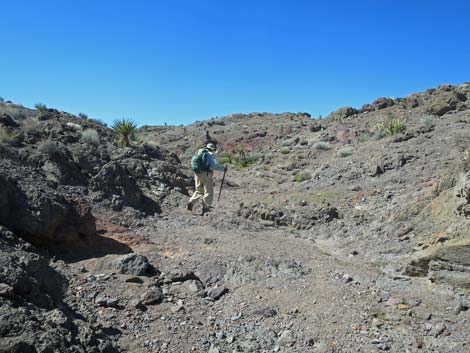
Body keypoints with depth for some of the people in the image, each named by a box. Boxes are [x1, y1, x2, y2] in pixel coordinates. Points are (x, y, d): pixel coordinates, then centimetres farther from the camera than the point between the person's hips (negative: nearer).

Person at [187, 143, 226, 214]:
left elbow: (192, 163, 16)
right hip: (206, 174, -6)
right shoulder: (211, 154, -3)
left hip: (197, 174, 6)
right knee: (208, 192, 4)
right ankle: (205, 208, 1)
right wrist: (223, 168, -3)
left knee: (199, 191, 19)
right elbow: (215, 165, -15)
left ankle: (191, 202, 1)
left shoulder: (199, 153, 17)